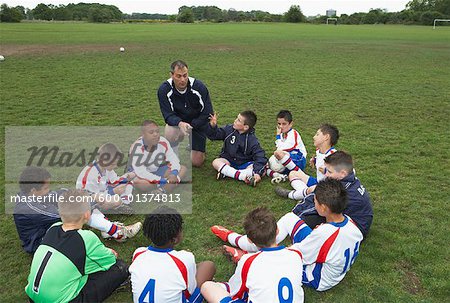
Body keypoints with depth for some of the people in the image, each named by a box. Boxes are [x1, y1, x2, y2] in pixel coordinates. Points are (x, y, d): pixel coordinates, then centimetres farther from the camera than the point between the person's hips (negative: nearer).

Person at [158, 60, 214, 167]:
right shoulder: (164, 90, -21)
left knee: (197, 162, -3)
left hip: (197, 123, 0)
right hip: (177, 121, 0)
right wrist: (180, 124, -44)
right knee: (170, 133, -37)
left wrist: (190, 126, -24)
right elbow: (168, 115, -22)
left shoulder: (199, 87, -23)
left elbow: (207, 113, -17)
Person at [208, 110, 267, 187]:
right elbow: (214, 135, 4)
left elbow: (260, 157, -20)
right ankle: (243, 176, -42)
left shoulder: (252, 140, -13)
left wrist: (258, 173, -35)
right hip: (228, 161, 2)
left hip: (244, 164, -2)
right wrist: (213, 126, -19)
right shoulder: (229, 129, -2)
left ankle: (226, 172, -40)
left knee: (262, 170, -29)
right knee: (216, 162, -28)